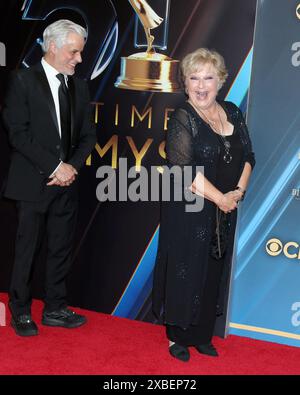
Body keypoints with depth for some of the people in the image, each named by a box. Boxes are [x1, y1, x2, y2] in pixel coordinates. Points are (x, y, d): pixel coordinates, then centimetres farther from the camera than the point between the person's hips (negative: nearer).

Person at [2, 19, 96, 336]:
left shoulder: (78, 87, 11)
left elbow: (87, 135, 10)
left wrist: (72, 166, -7)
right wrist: (55, 166, -16)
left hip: (66, 183, 5)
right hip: (33, 183, -5)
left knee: (61, 249, 11)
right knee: (27, 250, 4)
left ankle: (55, 309, 24)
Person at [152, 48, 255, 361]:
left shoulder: (231, 112, 7)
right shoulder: (182, 118, -11)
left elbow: (247, 155, 10)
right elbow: (184, 170, -20)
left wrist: (239, 190, -7)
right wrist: (220, 198, -17)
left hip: (225, 212, 6)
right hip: (189, 210, -5)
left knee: (213, 273, 14)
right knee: (185, 272, 6)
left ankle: (202, 335, 30)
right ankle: (178, 336, 25)